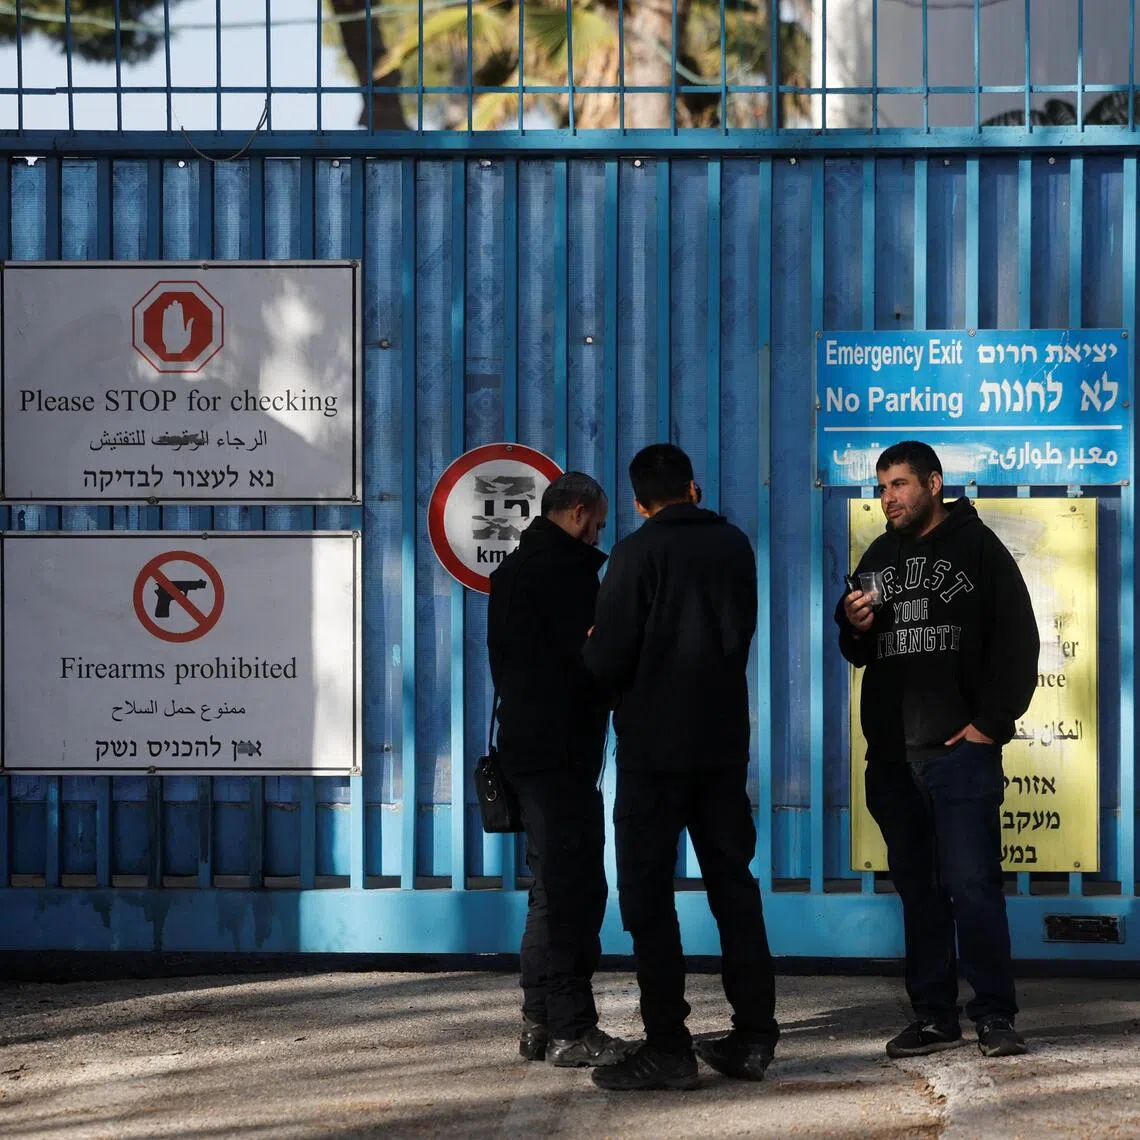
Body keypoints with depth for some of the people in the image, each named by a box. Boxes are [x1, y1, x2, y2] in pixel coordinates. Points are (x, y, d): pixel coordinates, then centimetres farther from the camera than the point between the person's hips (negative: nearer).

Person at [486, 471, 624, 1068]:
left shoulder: (513, 568, 18)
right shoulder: (568, 567, -12)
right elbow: (591, 654, -16)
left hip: (527, 744, 10)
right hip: (561, 748, -10)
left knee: (553, 885, 16)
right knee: (575, 888, -8)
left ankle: (539, 1024, 19)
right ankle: (571, 1030, -7)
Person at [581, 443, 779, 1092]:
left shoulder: (638, 553, -11)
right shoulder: (735, 546, 5)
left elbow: (608, 660, -13)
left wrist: (594, 651, 9)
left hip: (656, 745, -5)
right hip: (725, 739, 5)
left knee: (648, 891, 0)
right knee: (733, 883, 12)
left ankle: (668, 1047, -3)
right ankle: (754, 1037, 14)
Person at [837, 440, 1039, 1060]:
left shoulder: (977, 547, 0)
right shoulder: (879, 556, 15)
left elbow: (1018, 641, -4)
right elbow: (859, 654, 21)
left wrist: (992, 723, -11)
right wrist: (852, 625, -3)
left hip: (959, 749, -6)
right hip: (892, 754, 6)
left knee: (971, 883, -9)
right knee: (916, 888, 8)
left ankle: (995, 1016, -1)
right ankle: (933, 1015, 14)